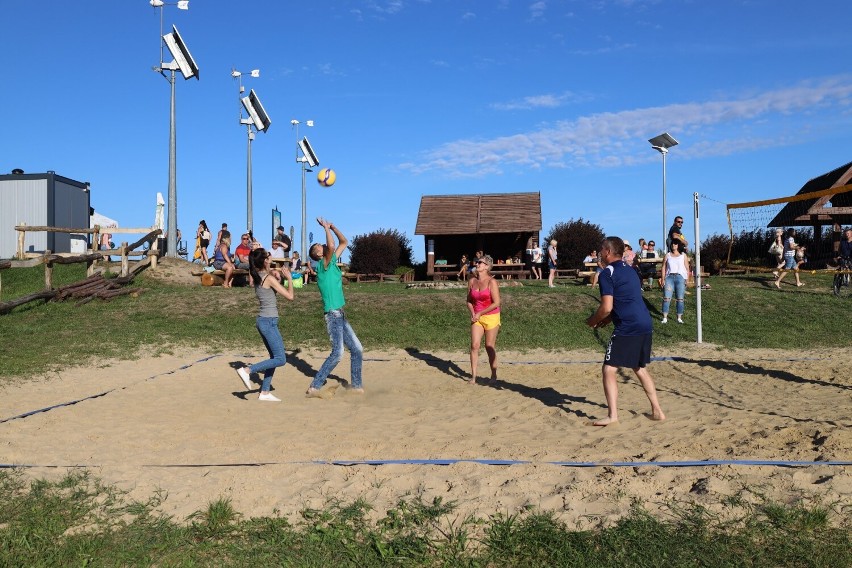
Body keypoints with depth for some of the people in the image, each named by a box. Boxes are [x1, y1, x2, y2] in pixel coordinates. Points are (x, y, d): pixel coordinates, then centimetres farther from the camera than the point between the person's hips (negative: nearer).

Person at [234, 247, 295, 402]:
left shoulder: (258, 276, 9)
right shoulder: (270, 278, -15)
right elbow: (289, 296, -14)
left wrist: (278, 274, 9)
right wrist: (289, 278, -2)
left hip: (263, 321, 9)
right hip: (269, 321, -9)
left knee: (275, 357, 14)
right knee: (281, 359, -6)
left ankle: (265, 392, 15)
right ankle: (247, 370, -10)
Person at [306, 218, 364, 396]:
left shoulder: (332, 262, 13)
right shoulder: (322, 265, -9)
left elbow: (344, 242, 22)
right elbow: (331, 246, -27)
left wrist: (332, 227, 11)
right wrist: (326, 228, -13)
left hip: (340, 315, 9)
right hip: (333, 315, -9)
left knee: (357, 350, 11)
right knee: (337, 353, -15)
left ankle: (356, 385, 20)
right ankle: (314, 387, -10)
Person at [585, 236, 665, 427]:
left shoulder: (607, 274, -7)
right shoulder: (630, 270, 20)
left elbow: (607, 307, -15)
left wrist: (593, 321, 4)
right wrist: (604, 321, 22)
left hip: (627, 328, -9)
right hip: (645, 325, 9)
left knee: (609, 369, -3)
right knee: (640, 368, 22)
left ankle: (612, 415, -9)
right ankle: (657, 411, 25)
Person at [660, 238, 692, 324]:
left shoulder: (683, 256, 13)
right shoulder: (667, 255, 14)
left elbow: (687, 268, 9)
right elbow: (663, 267, 11)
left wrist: (687, 279, -2)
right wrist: (662, 279, 1)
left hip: (680, 277, 0)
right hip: (669, 277, 0)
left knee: (680, 298, -2)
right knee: (666, 297, -9)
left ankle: (679, 318, 3)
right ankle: (665, 318, -9)